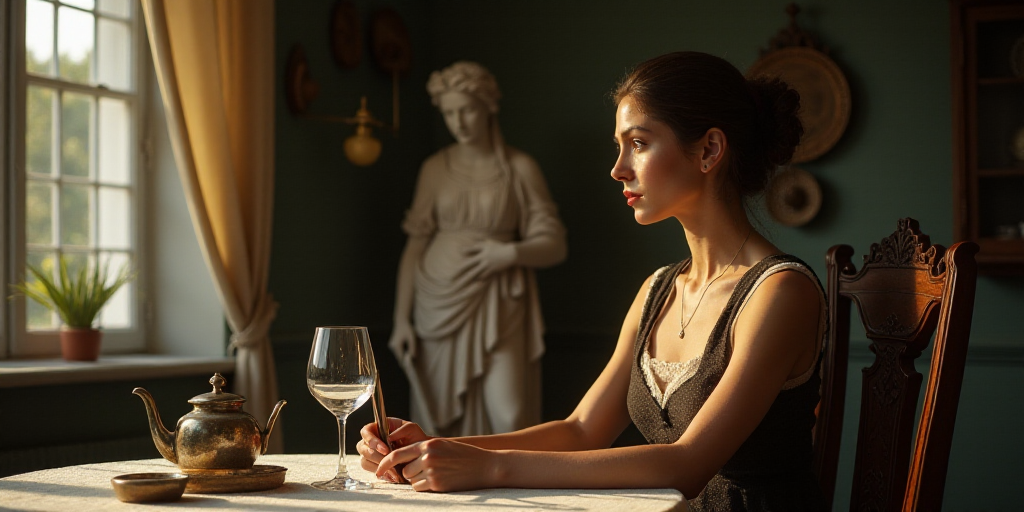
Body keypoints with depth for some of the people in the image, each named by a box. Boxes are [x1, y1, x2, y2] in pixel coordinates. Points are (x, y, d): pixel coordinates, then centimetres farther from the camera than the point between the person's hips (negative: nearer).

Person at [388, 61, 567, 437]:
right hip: (440, 304, 2)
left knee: (508, 418, -14)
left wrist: (511, 253, -17)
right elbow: (414, 245, 6)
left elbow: (554, 245, 2)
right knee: (444, 416, 2)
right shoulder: (435, 168, 7)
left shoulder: (520, 168, 1)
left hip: (496, 308, -2)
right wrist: (402, 318, 0)